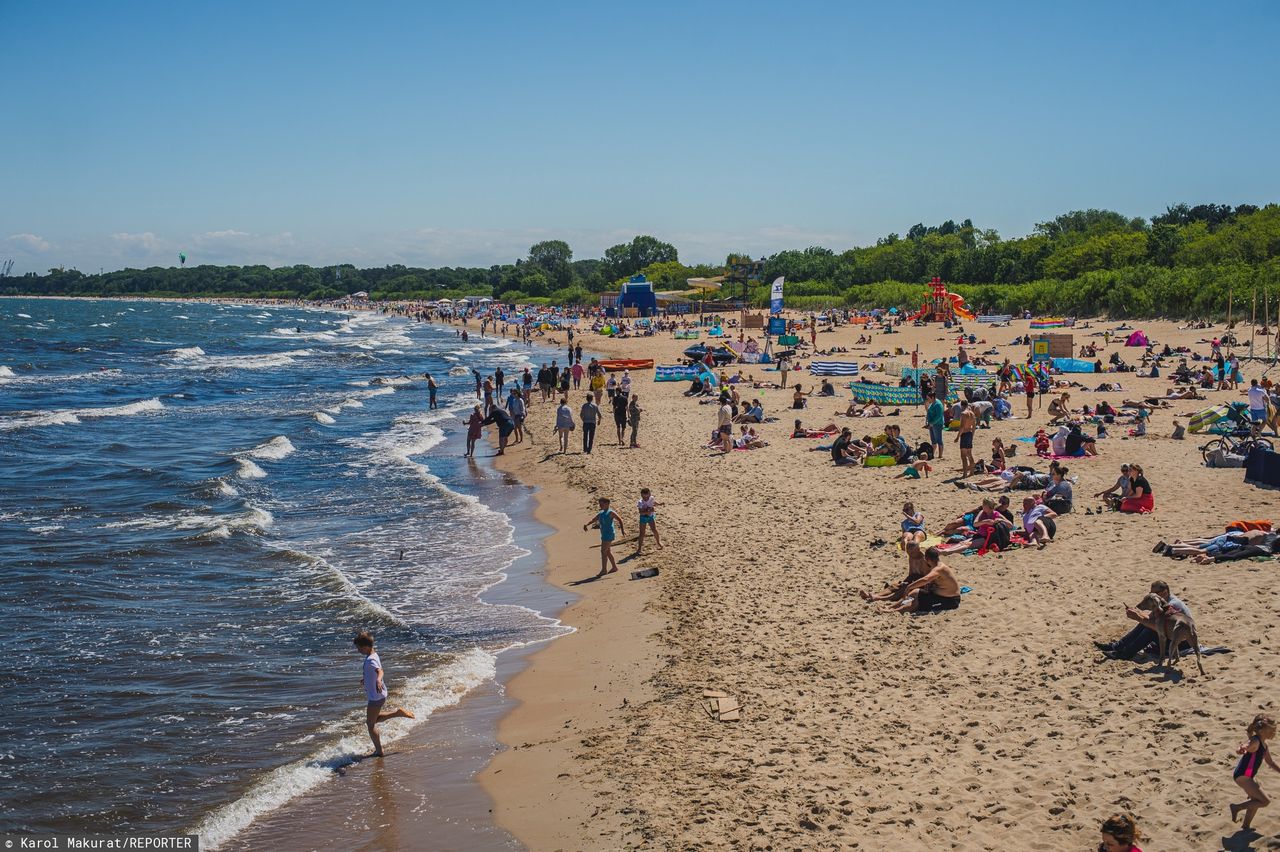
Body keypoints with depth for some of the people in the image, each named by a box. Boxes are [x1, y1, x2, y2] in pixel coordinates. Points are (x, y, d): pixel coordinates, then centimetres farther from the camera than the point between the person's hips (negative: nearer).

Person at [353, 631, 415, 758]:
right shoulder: (374, 655, 4)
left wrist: (378, 681, -66)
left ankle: (378, 751, 10)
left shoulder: (370, 660, -25)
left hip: (375, 697, -9)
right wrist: (365, 679, 42)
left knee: (370, 724, 3)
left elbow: (379, 671, -45)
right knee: (375, 719, 26)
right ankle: (398, 713, 22)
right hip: (379, 695, 9)